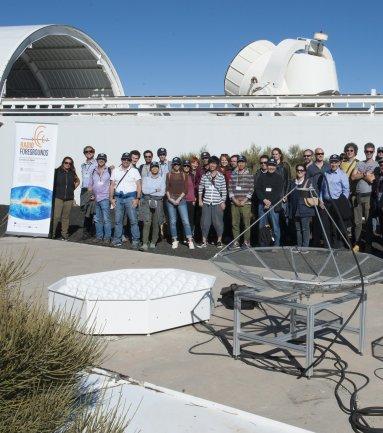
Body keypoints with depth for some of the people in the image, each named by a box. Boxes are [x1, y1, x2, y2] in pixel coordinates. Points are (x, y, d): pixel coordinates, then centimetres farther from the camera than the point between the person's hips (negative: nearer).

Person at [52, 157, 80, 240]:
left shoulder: (72, 173, 10)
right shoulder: (57, 171, 0)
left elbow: (77, 181, 26)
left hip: (69, 198, 3)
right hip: (58, 197, -3)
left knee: (66, 217, 7)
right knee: (56, 216, -11)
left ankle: (64, 234, 13)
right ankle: (52, 233, -3)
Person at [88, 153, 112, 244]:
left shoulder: (109, 171, -1)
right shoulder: (94, 172, 13)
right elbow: (90, 185, 18)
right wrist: (92, 195, 8)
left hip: (105, 198, -5)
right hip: (96, 199, 5)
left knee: (106, 219, -8)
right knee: (98, 219, 11)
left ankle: (107, 237, -3)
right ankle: (99, 236, 18)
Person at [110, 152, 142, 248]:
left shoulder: (134, 171, 6)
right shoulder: (115, 171, 14)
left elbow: (139, 186, 1)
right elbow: (112, 185, 14)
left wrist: (137, 199, -9)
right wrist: (111, 198, 4)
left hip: (130, 197, -3)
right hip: (118, 197, 3)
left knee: (133, 220, -7)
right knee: (118, 220, 4)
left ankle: (135, 240, -3)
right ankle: (117, 240, 10)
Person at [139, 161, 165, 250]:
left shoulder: (161, 179, 10)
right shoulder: (146, 178, 10)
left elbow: (162, 193, -2)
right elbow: (144, 190, -3)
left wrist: (150, 191, -3)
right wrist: (155, 190, -5)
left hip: (158, 203, 1)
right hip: (147, 202, -1)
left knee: (156, 223, 2)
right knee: (147, 222, -13)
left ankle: (153, 242, 13)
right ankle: (145, 244, -16)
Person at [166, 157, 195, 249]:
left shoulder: (183, 175, 7)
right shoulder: (169, 175, 9)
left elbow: (185, 189, 2)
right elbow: (167, 188, 5)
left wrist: (179, 199, -8)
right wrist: (170, 198, -8)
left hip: (181, 200, -1)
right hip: (170, 200, 1)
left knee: (185, 221, -8)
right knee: (172, 221, 2)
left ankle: (190, 241, -7)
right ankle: (175, 240, 9)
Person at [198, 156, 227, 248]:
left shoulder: (221, 176, 1)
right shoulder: (204, 176, 6)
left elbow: (224, 191, 2)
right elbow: (200, 189, 10)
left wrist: (223, 202, -2)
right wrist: (200, 200, 5)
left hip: (217, 203, -2)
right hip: (206, 203, 2)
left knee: (218, 222, 0)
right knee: (205, 222, 4)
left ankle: (219, 241, 14)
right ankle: (204, 241, 13)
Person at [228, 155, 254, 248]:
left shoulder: (249, 175, 4)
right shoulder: (233, 175, 11)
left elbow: (251, 189, 0)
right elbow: (230, 188, 8)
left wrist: (245, 200, -9)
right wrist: (234, 199, -5)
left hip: (246, 203, -2)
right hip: (234, 203, 2)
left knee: (246, 223, -4)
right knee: (235, 223, 3)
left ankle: (246, 241, 3)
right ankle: (236, 241, 10)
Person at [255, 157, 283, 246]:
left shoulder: (279, 177, 7)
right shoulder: (262, 177, 13)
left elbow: (279, 192, -2)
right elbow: (257, 189, 5)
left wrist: (270, 202, -12)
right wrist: (264, 200, -10)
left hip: (274, 205, -2)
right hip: (262, 205, 2)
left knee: (275, 227, -6)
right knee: (262, 227, 3)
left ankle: (277, 245, 0)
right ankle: (263, 246, 10)